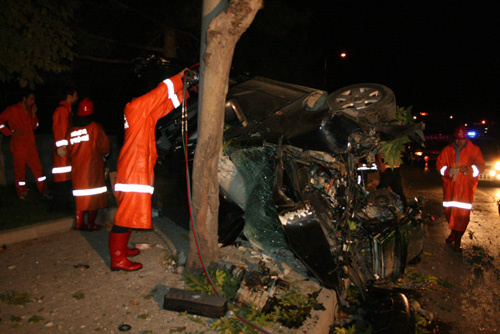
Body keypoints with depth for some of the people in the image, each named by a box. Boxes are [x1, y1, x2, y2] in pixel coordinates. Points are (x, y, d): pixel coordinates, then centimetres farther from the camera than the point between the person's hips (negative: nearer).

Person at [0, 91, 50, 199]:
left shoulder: (30, 111, 15)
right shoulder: (13, 110, -4)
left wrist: (33, 114, 0)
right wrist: (11, 132, -10)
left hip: (31, 144, 5)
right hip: (18, 145, -5)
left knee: (38, 168, 1)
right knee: (20, 169, 3)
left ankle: (44, 191, 3)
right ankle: (22, 192, 15)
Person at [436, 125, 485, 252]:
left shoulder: (474, 150, 4)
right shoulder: (447, 150, 10)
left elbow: (480, 166, -1)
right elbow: (439, 163, 6)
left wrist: (468, 169, -20)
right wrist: (448, 170, -14)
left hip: (466, 186, -2)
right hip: (450, 185, 3)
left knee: (463, 212, -7)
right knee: (449, 209, 8)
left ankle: (458, 239, 3)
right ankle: (453, 232, 31)